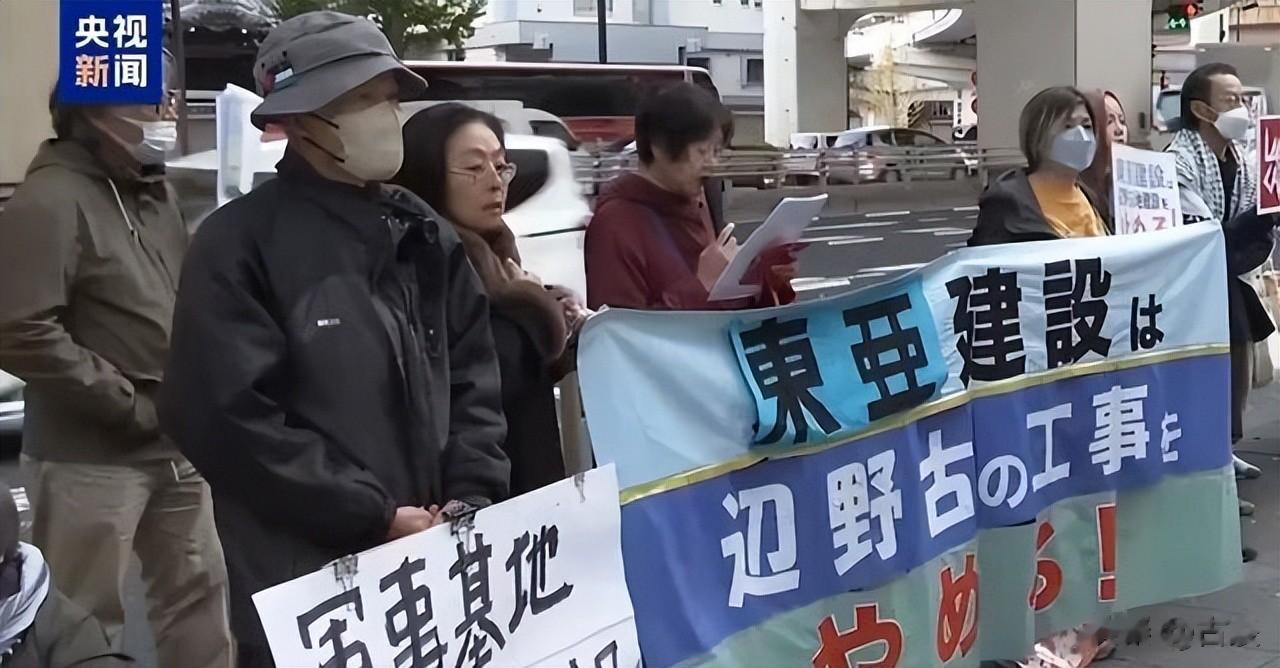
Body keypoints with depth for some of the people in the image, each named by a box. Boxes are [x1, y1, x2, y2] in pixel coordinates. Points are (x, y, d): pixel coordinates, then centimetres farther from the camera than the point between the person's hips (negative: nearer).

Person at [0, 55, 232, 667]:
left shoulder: (154, 192, 12)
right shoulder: (51, 199, -16)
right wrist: (131, 404, -18)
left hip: (175, 447, 8)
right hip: (89, 459, -8)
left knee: (198, 590, 17)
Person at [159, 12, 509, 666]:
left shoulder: (425, 238, 10)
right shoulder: (239, 245, -9)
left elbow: (473, 381, 10)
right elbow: (230, 418, -16)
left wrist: (472, 499, -6)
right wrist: (374, 516, -15)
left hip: (436, 563, 6)